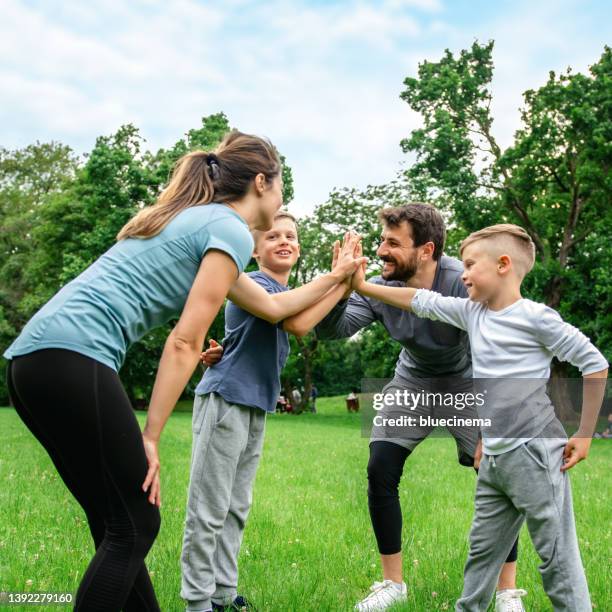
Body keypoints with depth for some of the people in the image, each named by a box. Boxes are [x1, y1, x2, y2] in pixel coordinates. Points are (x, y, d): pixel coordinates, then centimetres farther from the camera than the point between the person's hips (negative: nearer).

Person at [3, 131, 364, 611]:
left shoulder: (198, 220, 27)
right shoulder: (232, 230, -2)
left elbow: (272, 307, 35)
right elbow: (185, 343, -9)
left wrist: (337, 278, 44)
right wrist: (150, 438, -6)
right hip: (73, 356, -10)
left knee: (118, 525, 14)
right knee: (134, 527, -1)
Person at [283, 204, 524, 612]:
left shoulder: (463, 284, -32)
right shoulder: (381, 287, -19)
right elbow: (332, 329, -22)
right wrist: (343, 284, -39)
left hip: (467, 383, -3)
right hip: (413, 382, 4)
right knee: (381, 471, -7)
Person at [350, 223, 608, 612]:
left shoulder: (535, 316, -10)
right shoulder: (472, 313, 9)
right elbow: (421, 301, 13)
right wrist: (362, 286, 9)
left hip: (535, 453, -7)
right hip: (493, 458, 7)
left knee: (557, 557, 0)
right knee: (482, 550, 17)